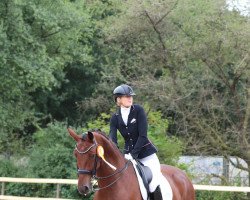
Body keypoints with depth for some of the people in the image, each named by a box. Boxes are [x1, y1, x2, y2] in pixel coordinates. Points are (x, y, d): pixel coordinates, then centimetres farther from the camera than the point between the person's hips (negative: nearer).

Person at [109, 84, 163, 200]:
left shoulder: (138, 110, -9)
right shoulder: (115, 118, 1)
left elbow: (143, 135, -14)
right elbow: (112, 139, -10)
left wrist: (134, 154, -21)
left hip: (145, 152, -4)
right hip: (128, 153, 4)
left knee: (154, 187, -15)